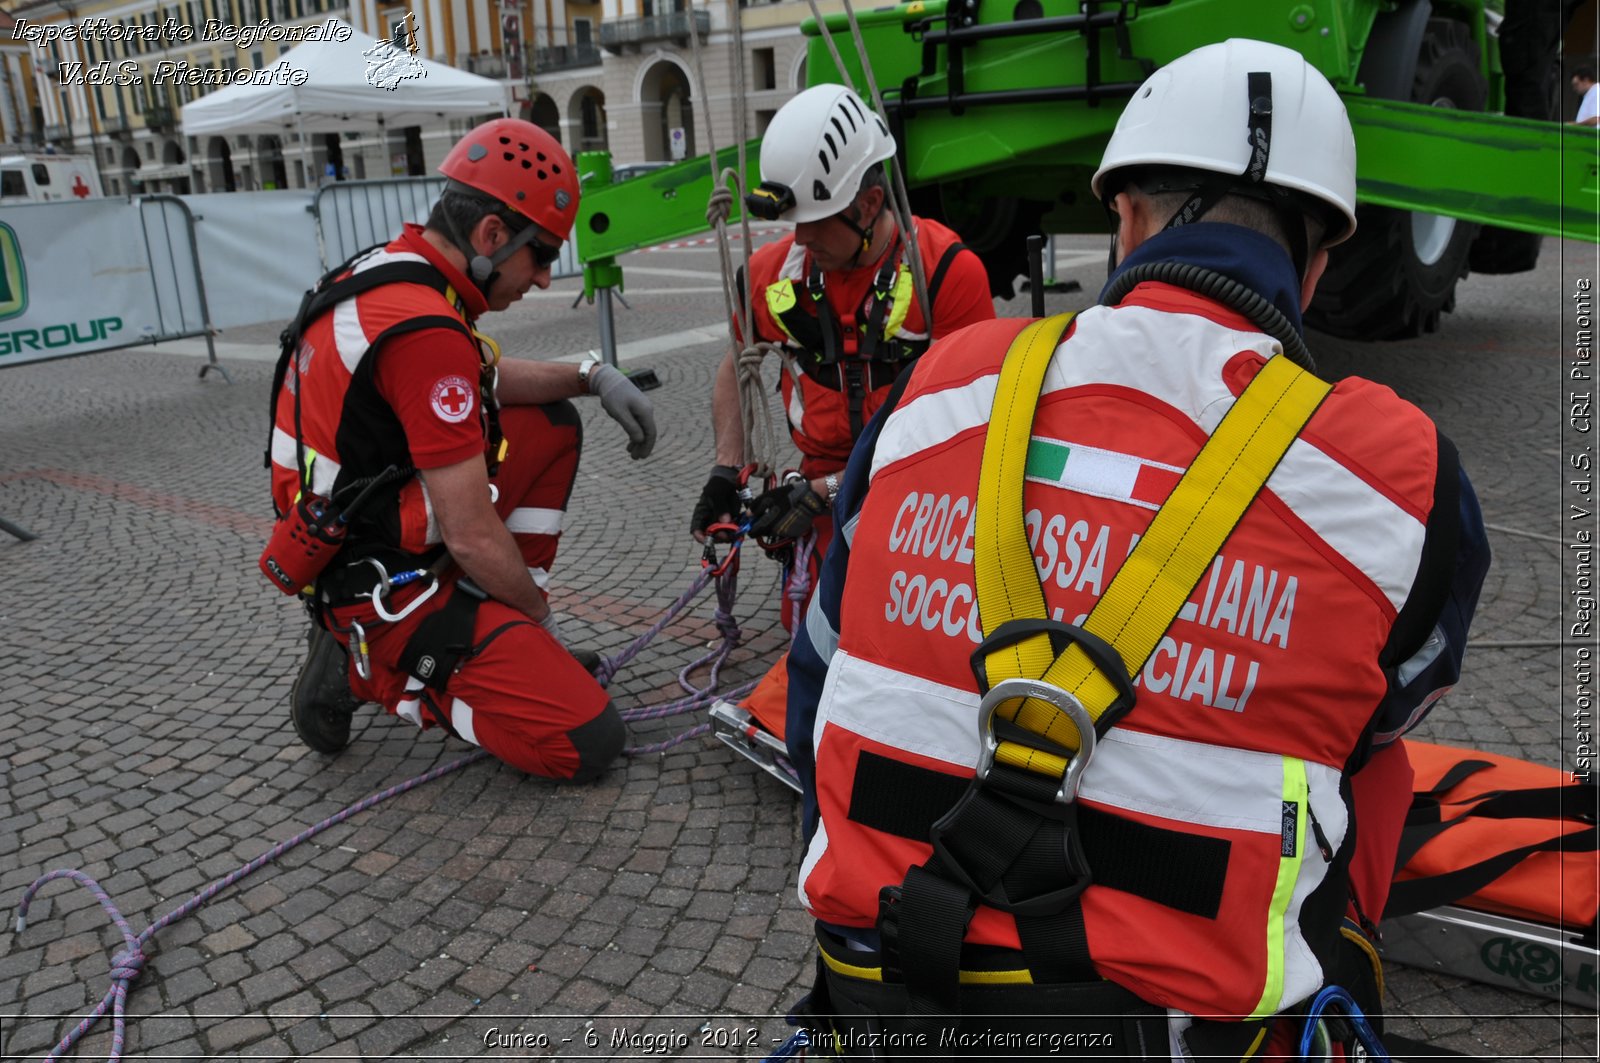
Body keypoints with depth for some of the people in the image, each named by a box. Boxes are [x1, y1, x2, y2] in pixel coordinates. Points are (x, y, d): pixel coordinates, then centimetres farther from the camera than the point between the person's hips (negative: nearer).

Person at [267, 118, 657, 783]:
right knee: (588, 743, -13)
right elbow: (473, 536, -23)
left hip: (360, 540, 10)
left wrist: (592, 377, 7)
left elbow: (486, 381, 22)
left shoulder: (388, 273, 4)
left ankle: (503, 632, 15)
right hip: (387, 591, -10)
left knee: (553, 425, 15)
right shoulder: (426, 328, -26)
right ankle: (367, 672, 0)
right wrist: (540, 614, -4)